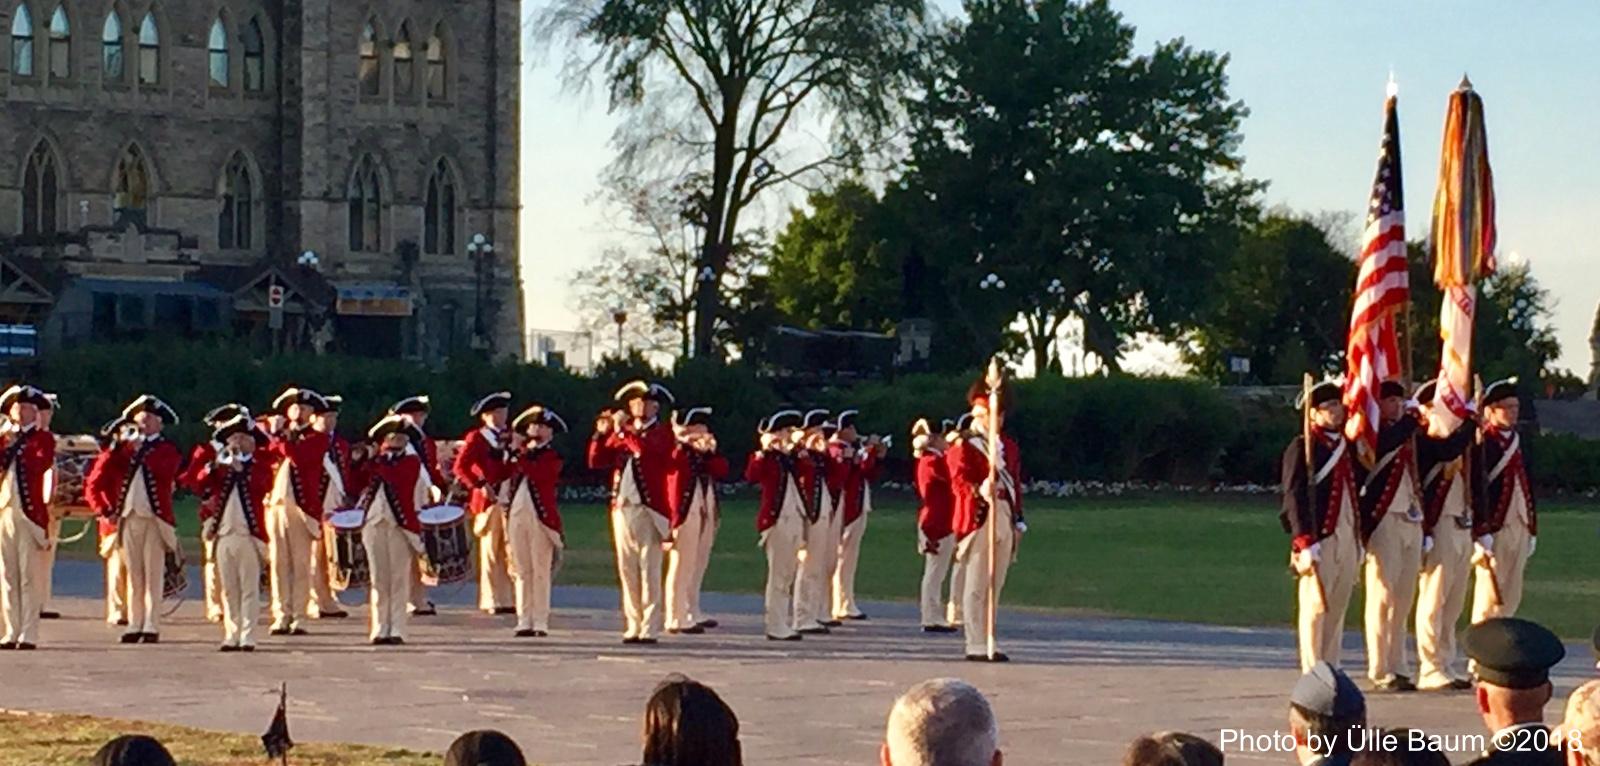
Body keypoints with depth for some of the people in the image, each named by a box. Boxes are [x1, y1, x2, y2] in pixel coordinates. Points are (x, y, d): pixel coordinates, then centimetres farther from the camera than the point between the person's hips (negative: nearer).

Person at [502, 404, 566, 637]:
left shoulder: (552, 458, 1)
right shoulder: (518, 455, 18)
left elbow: (536, 473, -18)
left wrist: (518, 452, -16)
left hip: (540, 518, -5)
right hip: (516, 516, 5)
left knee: (540, 571, -4)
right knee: (521, 571, 5)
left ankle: (540, 622, -3)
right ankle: (524, 621, 8)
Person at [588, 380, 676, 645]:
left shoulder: (663, 432, 1)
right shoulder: (620, 433, 16)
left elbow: (648, 451, -19)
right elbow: (596, 462, 9)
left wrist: (624, 431, -17)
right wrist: (601, 434, -4)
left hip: (649, 511, -5)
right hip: (622, 508, 5)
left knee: (649, 570, -7)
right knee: (627, 571, 5)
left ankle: (649, 629, -7)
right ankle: (632, 627, 9)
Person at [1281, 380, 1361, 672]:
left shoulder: (1345, 446, 17)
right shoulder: (1302, 448, -6)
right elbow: (1295, 496, -12)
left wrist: (1360, 538, 16)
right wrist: (1306, 543, -19)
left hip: (1348, 538, 7)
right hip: (1320, 539, -7)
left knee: (1338, 607, 9)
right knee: (1316, 607, -5)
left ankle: (1331, 669, 15)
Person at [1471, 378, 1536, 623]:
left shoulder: (1516, 442, 15)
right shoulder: (1481, 444, -9)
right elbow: (1475, 490, -15)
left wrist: (1532, 530, 17)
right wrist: (1481, 533, -19)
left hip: (1518, 529, 8)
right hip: (1494, 529, -8)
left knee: (1512, 596, 9)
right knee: (1490, 595, -7)